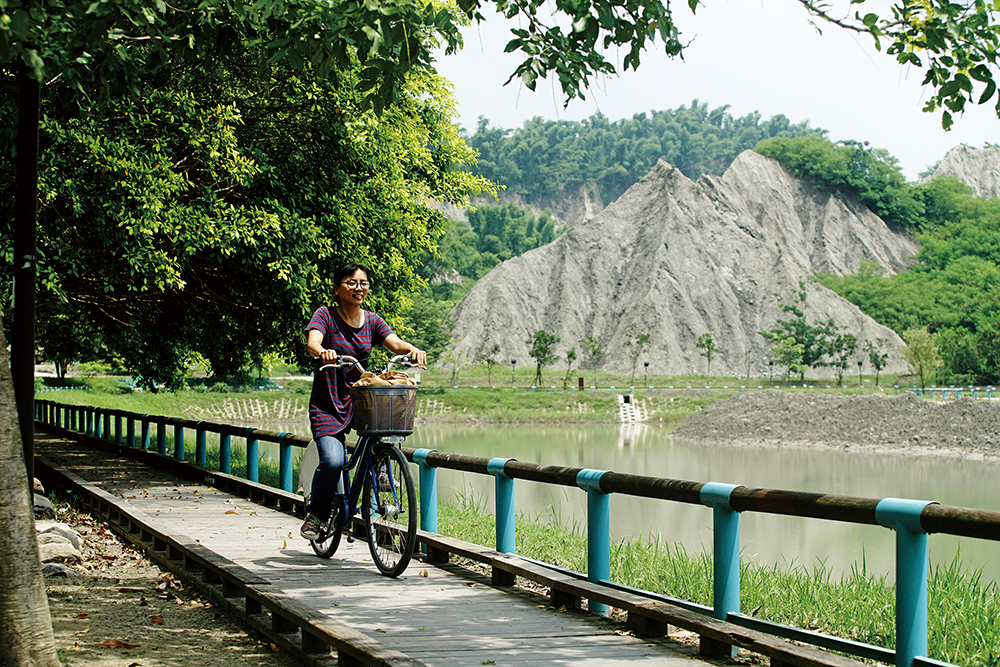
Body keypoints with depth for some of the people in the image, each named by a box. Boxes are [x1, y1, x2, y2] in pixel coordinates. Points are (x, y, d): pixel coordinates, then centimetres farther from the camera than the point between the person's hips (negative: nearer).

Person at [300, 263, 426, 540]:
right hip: (327, 405, -4)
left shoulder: (372, 320, 6)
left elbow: (395, 343, -10)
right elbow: (312, 342, -24)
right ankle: (316, 513, 4)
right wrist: (322, 352, -48)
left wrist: (413, 350, -32)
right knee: (332, 461, -23)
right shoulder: (325, 315, -6)